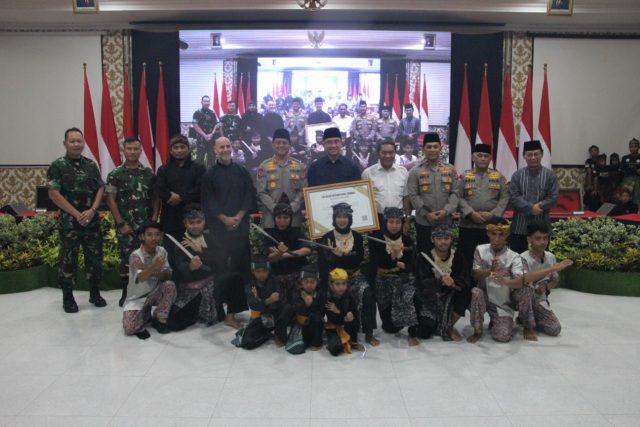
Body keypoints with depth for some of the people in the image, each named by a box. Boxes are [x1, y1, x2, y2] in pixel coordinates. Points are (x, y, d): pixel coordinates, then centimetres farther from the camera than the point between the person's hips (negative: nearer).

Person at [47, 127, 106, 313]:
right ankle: (68, 297, 16)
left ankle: (95, 293, 22)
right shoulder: (58, 166, -4)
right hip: (69, 221, -4)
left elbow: (101, 189, 7)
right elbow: (53, 194, -10)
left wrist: (92, 210, -9)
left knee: (95, 257, 9)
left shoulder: (91, 165, 8)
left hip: (92, 220, 4)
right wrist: (77, 214, -13)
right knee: (68, 259, 4)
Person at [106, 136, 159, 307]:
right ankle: (126, 293, 13)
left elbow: (156, 198, 8)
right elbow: (110, 200, -3)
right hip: (126, 226, -2)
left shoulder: (149, 173, 7)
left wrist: (154, 220, -3)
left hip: (146, 225, 2)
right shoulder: (115, 174, -1)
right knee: (127, 258, 2)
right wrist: (121, 223, -9)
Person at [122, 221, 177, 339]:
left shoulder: (162, 251, -6)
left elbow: (168, 276, -11)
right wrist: (153, 267, -60)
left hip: (155, 293, 3)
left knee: (170, 285, -28)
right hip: (137, 298, -3)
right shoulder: (136, 255, -21)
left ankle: (159, 318, -6)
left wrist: (154, 272, -33)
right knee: (129, 328, -24)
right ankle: (144, 314, 11)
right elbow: (140, 278, -39)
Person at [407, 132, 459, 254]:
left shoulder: (450, 169, 6)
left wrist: (446, 210, -12)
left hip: (445, 221, 3)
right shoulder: (416, 171, -2)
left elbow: (455, 193, 2)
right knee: (424, 252, 7)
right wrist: (426, 213, -14)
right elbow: (413, 195, -7)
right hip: (424, 222, -2)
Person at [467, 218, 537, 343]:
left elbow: (520, 280, -29)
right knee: (475, 293, -32)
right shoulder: (480, 250, -5)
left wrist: (506, 282, -53)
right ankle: (477, 330, -9)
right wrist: (490, 271, -35)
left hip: (504, 302, -1)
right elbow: (475, 274, -13)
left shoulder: (514, 257, -12)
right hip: (486, 297, 1)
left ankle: (528, 327, 9)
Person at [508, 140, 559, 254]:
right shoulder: (517, 175, 4)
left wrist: (539, 207, -16)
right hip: (520, 226, 0)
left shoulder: (550, 175, 2)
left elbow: (553, 198, -3)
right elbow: (513, 197, -5)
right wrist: (531, 208, -15)